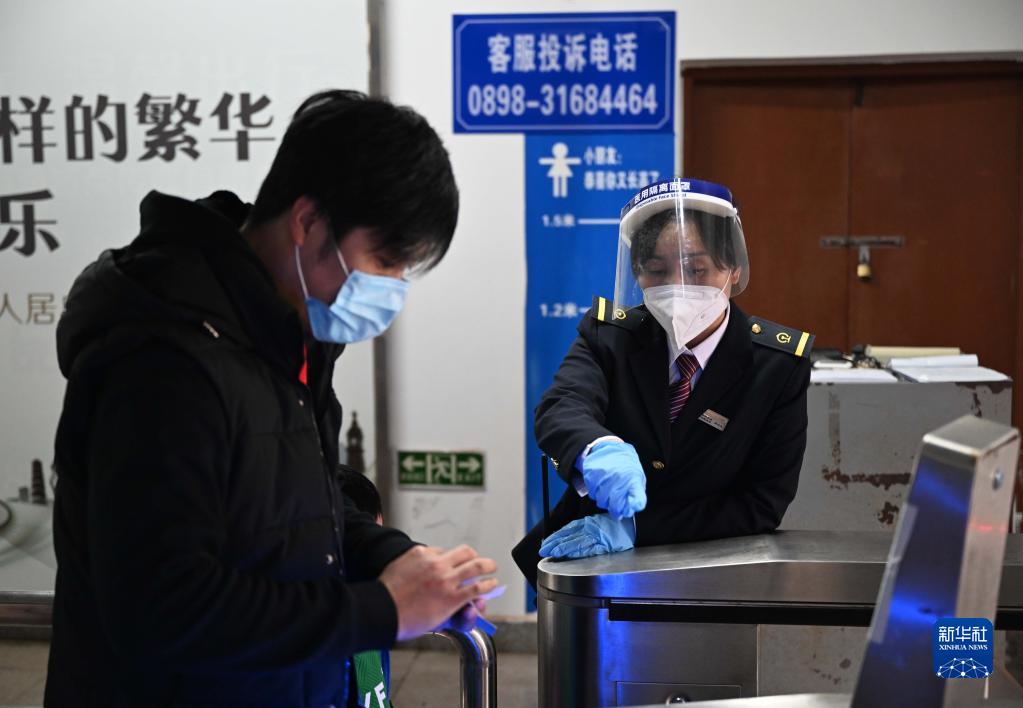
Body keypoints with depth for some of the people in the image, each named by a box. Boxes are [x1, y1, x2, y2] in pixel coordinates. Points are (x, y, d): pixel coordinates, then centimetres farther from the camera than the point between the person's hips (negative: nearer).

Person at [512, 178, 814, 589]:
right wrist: (599, 449, -44)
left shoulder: (779, 363, -6)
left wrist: (634, 527, -20)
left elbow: (763, 505, -10)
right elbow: (560, 408, -21)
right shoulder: (609, 333, -2)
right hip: (589, 564, 2)